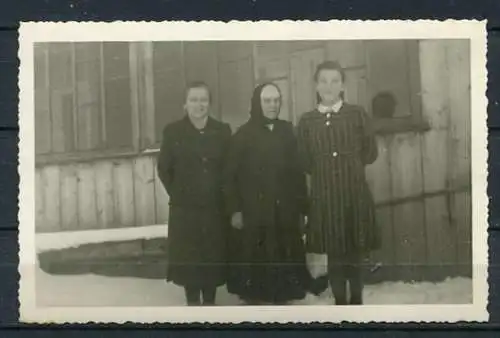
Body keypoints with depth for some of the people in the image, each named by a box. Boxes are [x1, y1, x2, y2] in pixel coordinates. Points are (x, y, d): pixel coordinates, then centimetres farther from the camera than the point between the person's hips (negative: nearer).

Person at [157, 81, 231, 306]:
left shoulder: (222, 131, 4)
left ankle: (210, 302, 18)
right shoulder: (172, 131, 1)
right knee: (188, 260, 1)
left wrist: (221, 194, 2)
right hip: (185, 209, -1)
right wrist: (178, 194, 2)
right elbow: (164, 169, 4)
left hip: (215, 208, 1)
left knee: (214, 259, 5)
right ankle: (193, 302, 13)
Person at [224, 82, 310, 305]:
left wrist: (301, 207, 5)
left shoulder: (287, 132, 9)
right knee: (254, 261, -1)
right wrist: (235, 209, -10)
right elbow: (231, 175, -4)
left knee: (284, 261, 4)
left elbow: (298, 172, 9)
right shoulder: (243, 134, -2)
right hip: (253, 213, -3)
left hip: (284, 212, 3)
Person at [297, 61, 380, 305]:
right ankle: (340, 302, 17)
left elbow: (370, 153, 6)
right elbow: (304, 163, 7)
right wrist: (324, 171, 0)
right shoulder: (306, 121, 4)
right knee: (333, 254, 6)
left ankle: (356, 300, 19)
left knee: (355, 252, 6)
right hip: (324, 196, 1)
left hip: (355, 194, -1)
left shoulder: (357, 114, 2)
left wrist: (349, 164, 5)